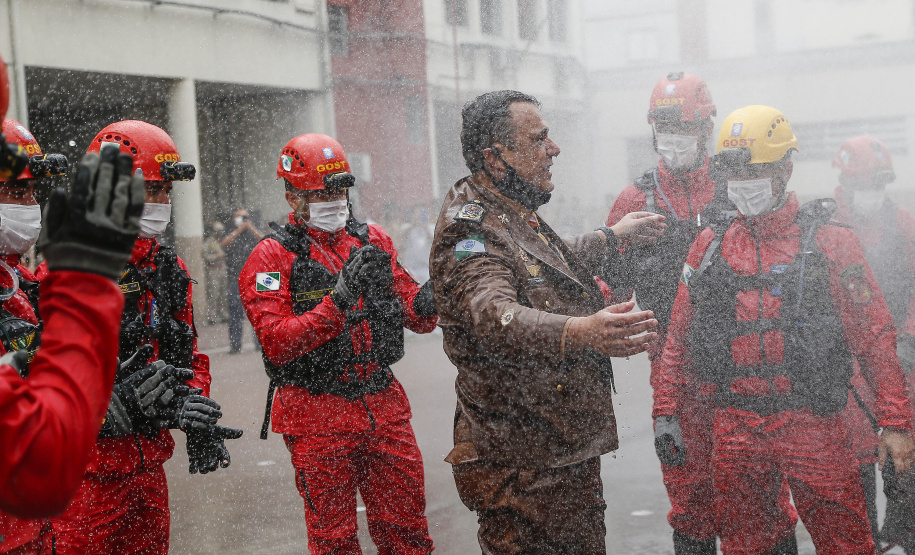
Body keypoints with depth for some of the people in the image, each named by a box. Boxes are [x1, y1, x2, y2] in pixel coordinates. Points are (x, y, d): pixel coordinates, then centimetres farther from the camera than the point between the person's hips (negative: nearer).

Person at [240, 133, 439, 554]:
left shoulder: (373, 240, 9)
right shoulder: (272, 257, -6)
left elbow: (410, 309, 11)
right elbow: (277, 343, -17)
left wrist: (425, 303, -14)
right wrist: (339, 299, -27)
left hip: (384, 408, 4)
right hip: (319, 418, -4)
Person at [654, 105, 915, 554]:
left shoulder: (830, 242, -2)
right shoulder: (710, 246, 8)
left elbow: (876, 337, -3)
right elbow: (680, 339, 13)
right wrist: (666, 411, 8)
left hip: (814, 428, -3)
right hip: (735, 429, 3)